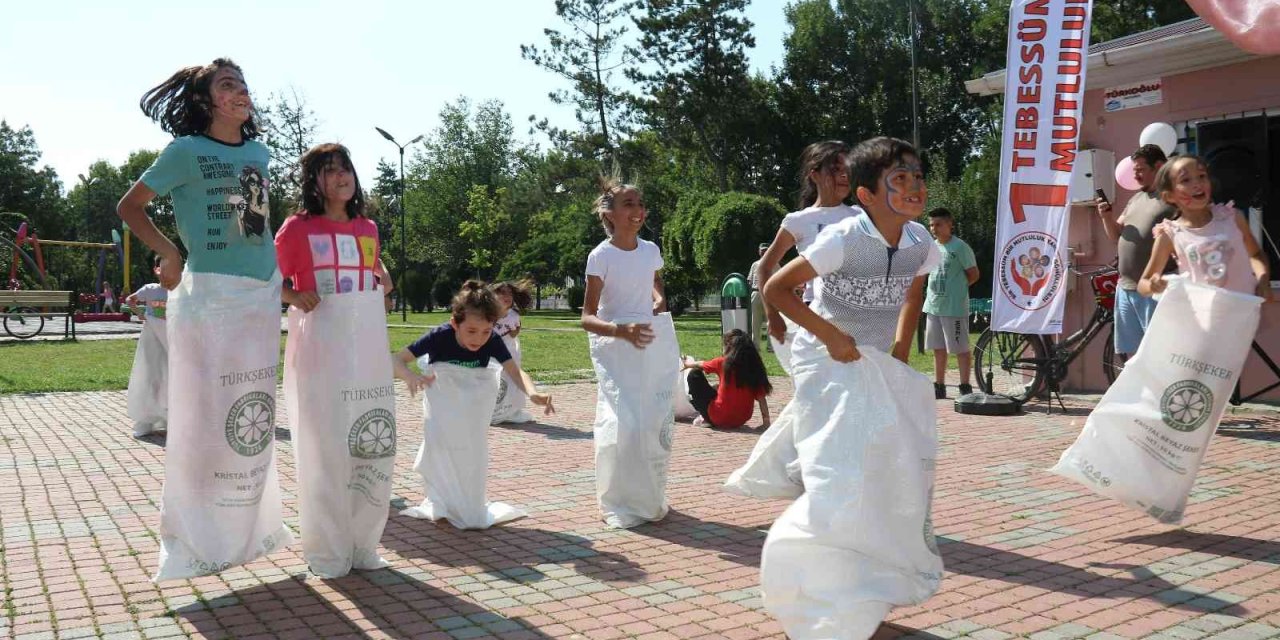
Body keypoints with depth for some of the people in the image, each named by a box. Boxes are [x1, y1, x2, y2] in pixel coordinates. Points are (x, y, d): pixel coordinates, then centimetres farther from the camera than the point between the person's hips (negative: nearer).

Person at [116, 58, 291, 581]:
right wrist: (169, 253, -12)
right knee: (206, 417, -1)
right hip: (209, 294, -5)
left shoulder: (259, 153, 11)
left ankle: (251, 526, 26)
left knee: (255, 418, 12)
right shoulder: (186, 151, -5)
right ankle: (198, 537, 13)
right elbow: (129, 207, 1)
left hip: (262, 296, 6)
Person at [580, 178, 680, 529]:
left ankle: (649, 498, 24)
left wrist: (659, 298, 4)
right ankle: (620, 504, 4)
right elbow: (588, 317, -14)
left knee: (656, 423, 5)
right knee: (622, 424, -14)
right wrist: (621, 330, -32)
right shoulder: (600, 256, -12)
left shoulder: (650, 250, 2)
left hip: (653, 343, 5)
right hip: (615, 346, -5)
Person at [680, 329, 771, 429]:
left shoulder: (723, 362, -5)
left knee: (694, 375, 7)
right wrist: (766, 419, 4)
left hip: (719, 419, -5)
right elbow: (761, 397, -3)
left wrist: (688, 364, 33)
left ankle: (705, 417, 9)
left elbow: (699, 365, 14)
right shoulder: (755, 367, -1)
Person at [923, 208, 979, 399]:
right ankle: (939, 387, 20)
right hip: (933, 305, 7)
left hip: (954, 307, -7)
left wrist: (956, 288, 0)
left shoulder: (960, 247, -10)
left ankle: (965, 388, 5)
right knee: (938, 349, 12)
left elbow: (973, 274, -6)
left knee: (960, 349, -1)